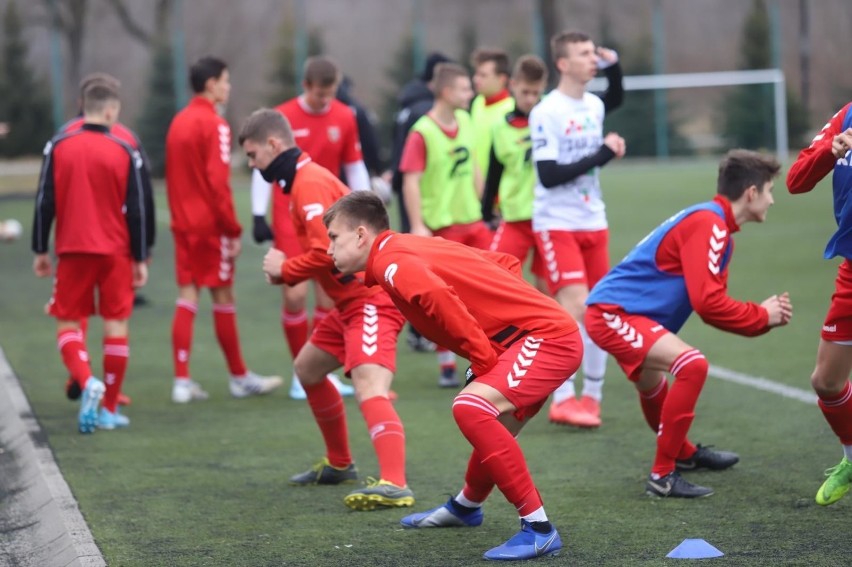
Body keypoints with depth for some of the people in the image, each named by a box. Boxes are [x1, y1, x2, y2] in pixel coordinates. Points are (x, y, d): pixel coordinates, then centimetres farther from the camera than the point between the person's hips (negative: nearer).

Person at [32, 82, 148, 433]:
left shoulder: (58, 147, -2)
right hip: (116, 252, -1)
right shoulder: (124, 152, -4)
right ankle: (109, 409, 9)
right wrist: (140, 259, 4)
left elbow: (45, 203, -1)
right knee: (116, 324, 7)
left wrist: (40, 251, 7)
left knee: (67, 323, 9)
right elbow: (136, 210, -3)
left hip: (72, 250, 1)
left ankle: (86, 382, -18)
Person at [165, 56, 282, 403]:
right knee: (223, 297, 3)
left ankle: (182, 381, 1)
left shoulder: (178, 123, 11)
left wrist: (180, 216, 18)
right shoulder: (214, 125, -13)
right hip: (211, 225, -7)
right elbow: (218, 182, -17)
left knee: (187, 297, 5)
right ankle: (239, 378, 14)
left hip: (183, 225, 7)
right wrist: (233, 231, -14)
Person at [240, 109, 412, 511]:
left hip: (370, 299, -11)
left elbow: (327, 252, -24)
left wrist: (283, 269, -8)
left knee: (369, 386, -27)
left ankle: (394, 484, -42)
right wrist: (284, 271, 1)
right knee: (307, 368, 27)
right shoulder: (303, 179, 17)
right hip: (351, 299, 11)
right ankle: (339, 464, 40)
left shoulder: (310, 183, -16)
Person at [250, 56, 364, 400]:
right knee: (295, 294, -8)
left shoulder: (344, 118, 1)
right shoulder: (282, 118, -8)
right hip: (290, 219, -3)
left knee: (329, 295, 2)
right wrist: (259, 216, -8)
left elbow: (355, 168, 9)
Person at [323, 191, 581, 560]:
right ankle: (466, 507, 54)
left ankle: (539, 529, -22)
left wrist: (485, 364, -21)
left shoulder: (391, 261, -10)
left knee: (471, 406, -26)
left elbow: (439, 297, -30)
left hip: (545, 336, -10)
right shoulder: (416, 250, 18)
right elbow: (505, 264, 23)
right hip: (548, 335, 10)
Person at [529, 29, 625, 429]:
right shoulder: (546, 113, -13)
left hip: (593, 223, 7)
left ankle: (591, 396, 16)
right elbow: (548, 175, -19)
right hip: (557, 224, -7)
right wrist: (601, 155, -19)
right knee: (576, 307, -17)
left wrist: (614, 67, 15)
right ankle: (563, 400, -13)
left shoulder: (593, 106, 8)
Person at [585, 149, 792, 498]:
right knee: (692, 365, -24)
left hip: (610, 312, 11)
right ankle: (662, 476, -17)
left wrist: (763, 316, 4)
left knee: (653, 384, 32)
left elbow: (713, 303, 17)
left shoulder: (715, 226, 14)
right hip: (613, 314, -11)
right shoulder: (707, 224, -17)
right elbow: (708, 303, -24)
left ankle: (682, 453, 58)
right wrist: (762, 317, -11)